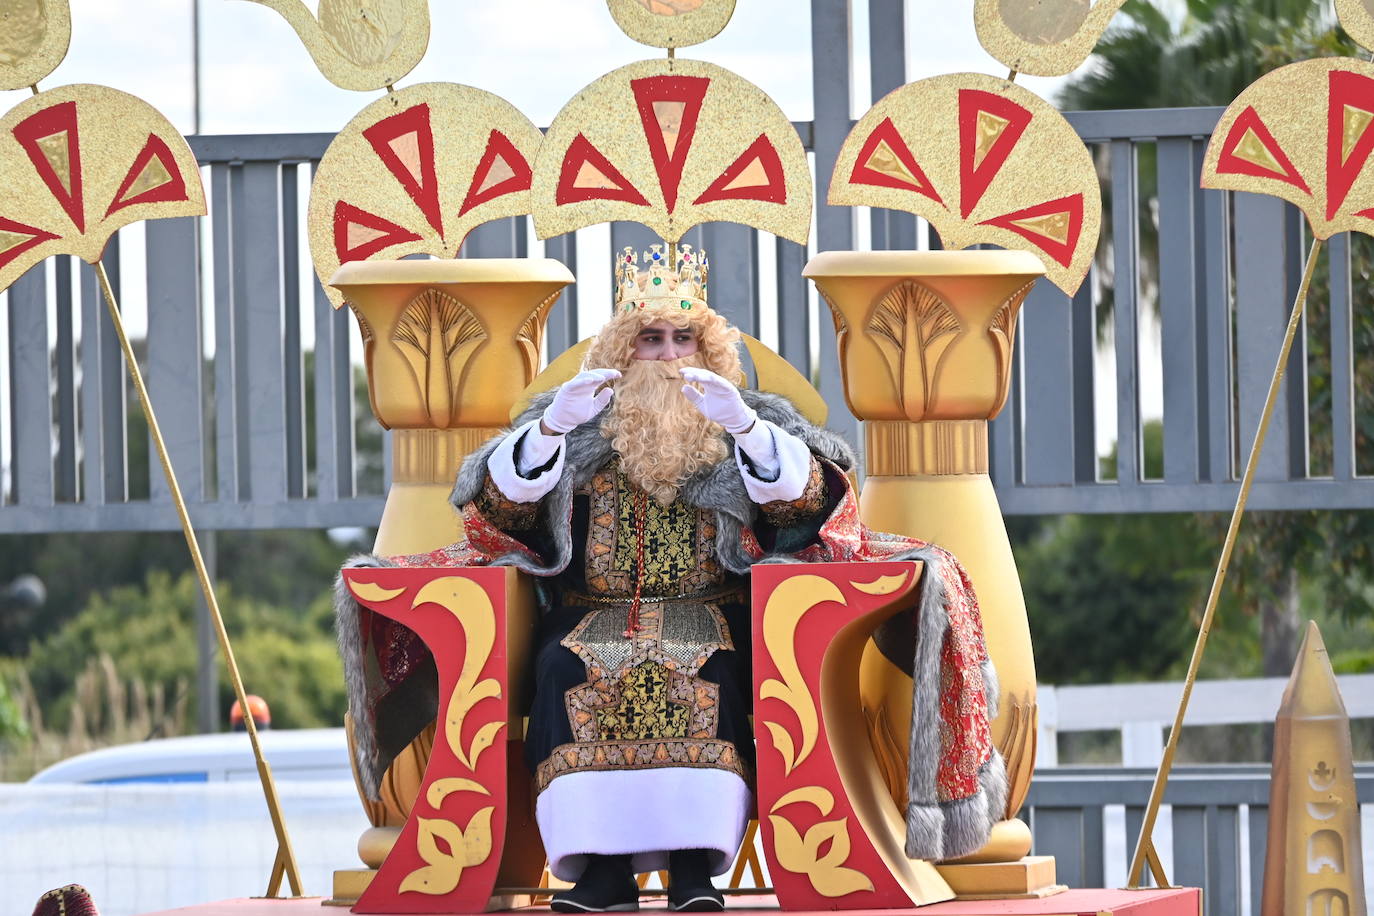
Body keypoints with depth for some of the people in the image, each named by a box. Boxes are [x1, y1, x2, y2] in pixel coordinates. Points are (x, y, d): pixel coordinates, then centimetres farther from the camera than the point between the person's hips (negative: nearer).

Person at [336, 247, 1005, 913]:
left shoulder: (758, 424, 15)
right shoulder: (578, 425, 16)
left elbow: (800, 500, -3)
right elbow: (502, 502, 3)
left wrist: (745, 426, -19)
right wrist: (551, 427, -14)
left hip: (712, 613, -1)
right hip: (593, 613, 1)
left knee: (707, 670, -34)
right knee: (568, 668, -32)